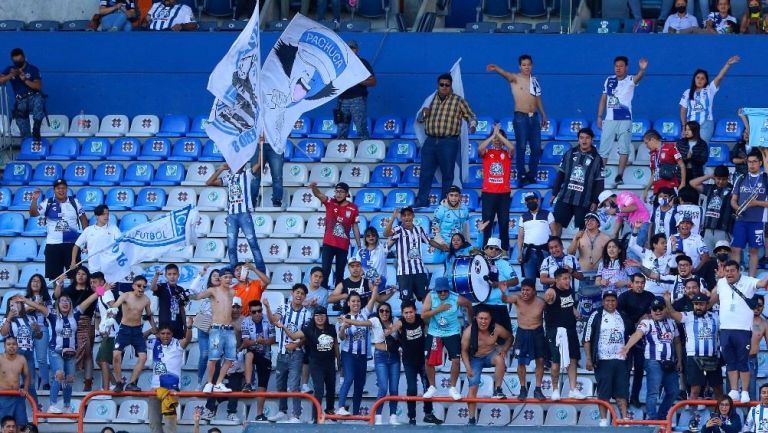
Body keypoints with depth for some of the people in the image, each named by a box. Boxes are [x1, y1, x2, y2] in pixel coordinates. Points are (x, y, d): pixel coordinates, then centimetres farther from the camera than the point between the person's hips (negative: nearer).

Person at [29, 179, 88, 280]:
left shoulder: (74, 202, 4)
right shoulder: (48, 203, 1)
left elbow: (83, 219, 9)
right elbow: (33, 213, -7)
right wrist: (34, 200, -23)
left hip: (72, 244, 0)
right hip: (53, 245, 0)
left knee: (74, 274, 2)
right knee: (54, 275, 2)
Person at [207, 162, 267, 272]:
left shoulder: (247, 174, 8)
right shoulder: (228, 177, 17)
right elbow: (209, 182, 13)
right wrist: (220, 169, 11)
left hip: (244, 214, -4)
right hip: (231, 215, 4)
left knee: (253, 243, -5)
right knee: (231, 247, 1)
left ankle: (262, 272, -4)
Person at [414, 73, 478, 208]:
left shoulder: (458, 101, 1)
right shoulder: (431, 99, 13)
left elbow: (471, 116, 5)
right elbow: (419, 119, 21)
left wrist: (472, 125, -16)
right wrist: (423, 113, -2)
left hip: (449, 142, -4)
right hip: (430, 141, 4)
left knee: (447, 174, 2)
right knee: (425, 172, 4)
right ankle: (422, 200, 11)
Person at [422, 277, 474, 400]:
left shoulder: (457, 299, -18)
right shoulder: (431, 296, -16)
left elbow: (469, 305, 4)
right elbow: (423, 315, -20)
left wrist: (470, 319, 19)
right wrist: (439, 309, -30)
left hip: (452, 333, -1)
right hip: (434, 333, 1)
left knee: (456, 360, -8)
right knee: (429, 361, 2)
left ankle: (453, 388, 8)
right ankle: (432, 387, 21)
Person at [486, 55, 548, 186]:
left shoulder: (534, 81, 13)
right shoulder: (515, 79, -3)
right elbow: (506, 74, -25)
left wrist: (544, 116, 21)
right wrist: (496, 69, -47)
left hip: (534, 116, 5)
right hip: (520, 116, -5)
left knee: (537, 148, 3)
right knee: (521, 147, -5)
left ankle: (531, 175, 14)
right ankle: (522, 177, 0)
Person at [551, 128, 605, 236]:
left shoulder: (596, 159, 1)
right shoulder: (570, 154, 7)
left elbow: (599, 182, 0)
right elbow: (560, 174, 11)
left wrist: (595, 201, -6)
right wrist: (554, 193, 8)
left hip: (584, 202, -2)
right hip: (565, 198, 2)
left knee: (582, 227, 0)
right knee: (557, 223, -3)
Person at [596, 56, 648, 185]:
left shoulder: (630, 80, -3)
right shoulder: (609, 80, 10)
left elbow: (638, 78, -26)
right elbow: (603, 99, 15)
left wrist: (642, 69, -49)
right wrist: (599, 117, 9)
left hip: (625, 120, -4)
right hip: (609, 120, 4)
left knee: (624, 149, -8)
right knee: (603, 150, 5)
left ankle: (619, 176, -4)